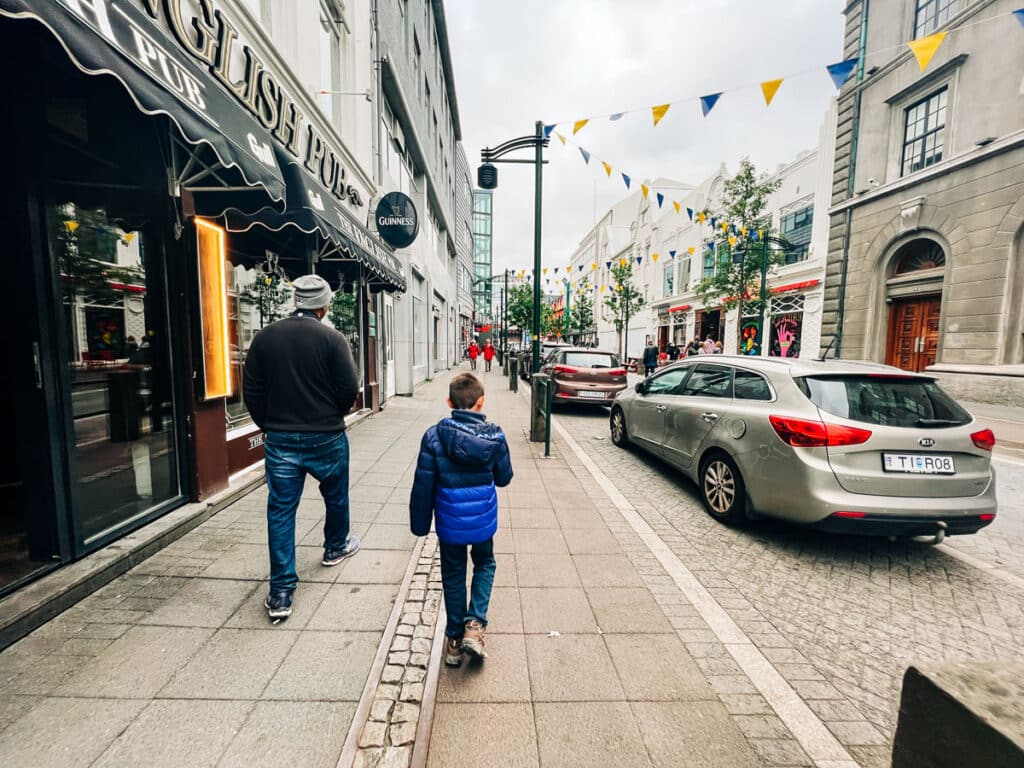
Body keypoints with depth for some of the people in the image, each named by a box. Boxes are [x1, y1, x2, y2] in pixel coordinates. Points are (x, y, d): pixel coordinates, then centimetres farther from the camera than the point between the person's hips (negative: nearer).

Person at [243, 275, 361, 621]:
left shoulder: (264, 337, 0)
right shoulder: (332, 338, -12)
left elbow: (251, 391, 3)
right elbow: (349, 389, -14)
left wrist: (269, 425, 15)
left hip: (280, 440, 3)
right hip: (326, 437, -2)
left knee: (280, 510, 8)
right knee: (336, 496, 22)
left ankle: (281, 593, 12)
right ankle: (336, 547, 45)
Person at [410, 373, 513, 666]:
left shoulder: (434, 436, -15)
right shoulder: (494, 436, -12)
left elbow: (423, 485, -10)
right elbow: (504, 477, 0)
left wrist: (420, 523, 1)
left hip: (449, 523, 0)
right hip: (483, 520, 0)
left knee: (453, 576, 19)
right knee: (484, 565, 26)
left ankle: (454, 640, 33)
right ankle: (474, 624, 15)